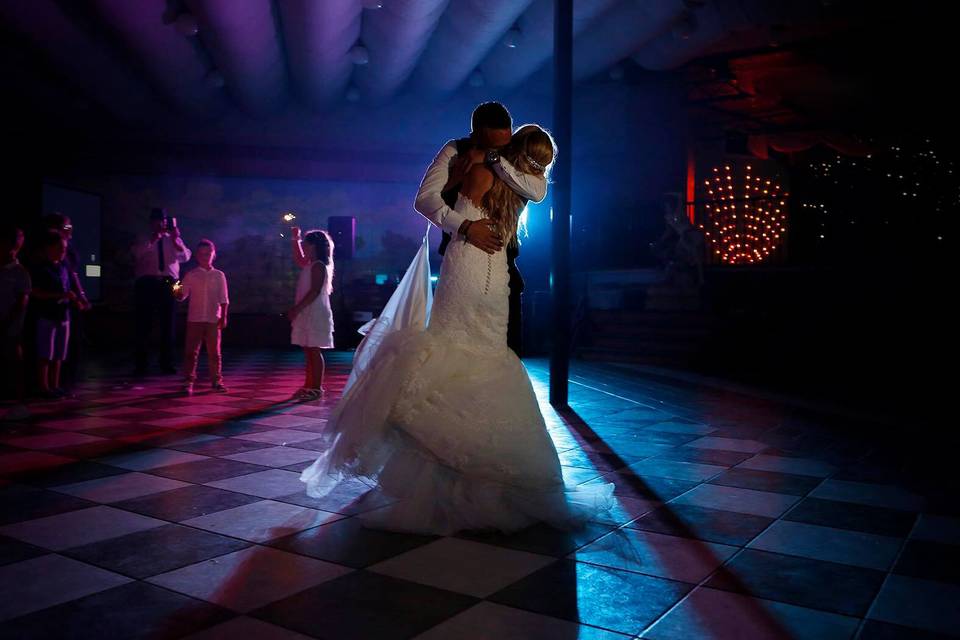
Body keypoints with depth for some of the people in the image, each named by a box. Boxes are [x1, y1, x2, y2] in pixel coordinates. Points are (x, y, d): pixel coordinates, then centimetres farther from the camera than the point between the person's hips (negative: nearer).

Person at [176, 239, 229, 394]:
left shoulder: (219, 275, 6)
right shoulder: (191, 275, 5)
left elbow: (223, 299, 5)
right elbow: (183, 295, 3)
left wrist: (223, 317, -1)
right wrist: (177, 293, -19)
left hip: (213, 320, 0)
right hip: (194, 319, 0)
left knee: (214, 352, 5)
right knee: (191, 351, -1)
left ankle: (216, 380, 16)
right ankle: (189, 381, 5)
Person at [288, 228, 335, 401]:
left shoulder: (319, 266, -12)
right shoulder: (310, 265, 16)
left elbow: (314, 291, -21)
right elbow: (298, 259, 38)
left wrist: (297, 308, -21)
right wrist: (295, 239, 33)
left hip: (315, 313, -10)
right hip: (307, 313, 10)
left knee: (313, 350, -8)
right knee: (308, 351, 12)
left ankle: (316, 388, -5)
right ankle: (309, 386, 18)